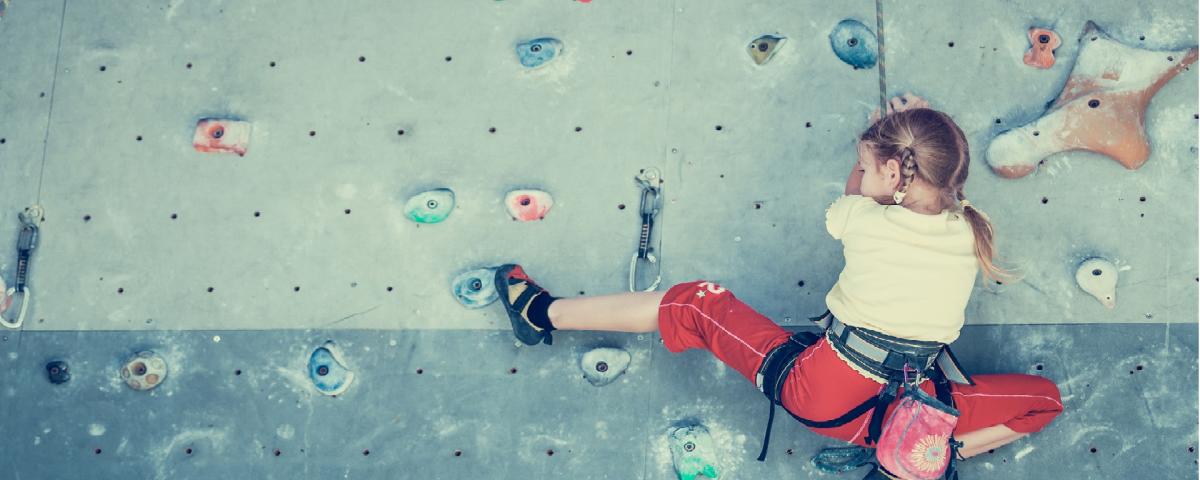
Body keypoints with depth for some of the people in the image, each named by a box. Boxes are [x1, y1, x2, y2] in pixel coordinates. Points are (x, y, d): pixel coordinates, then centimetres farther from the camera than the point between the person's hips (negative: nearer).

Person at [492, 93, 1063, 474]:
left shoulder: (864, 218, -9)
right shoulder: (971, 233, 0)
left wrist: (885, 125, 25)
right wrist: (915, 129, 24)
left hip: (816, 387, -2)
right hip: (899, 412, 3)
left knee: (695, 302, 12)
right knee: (1045, 397, 23)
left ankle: (542, 312, 23)